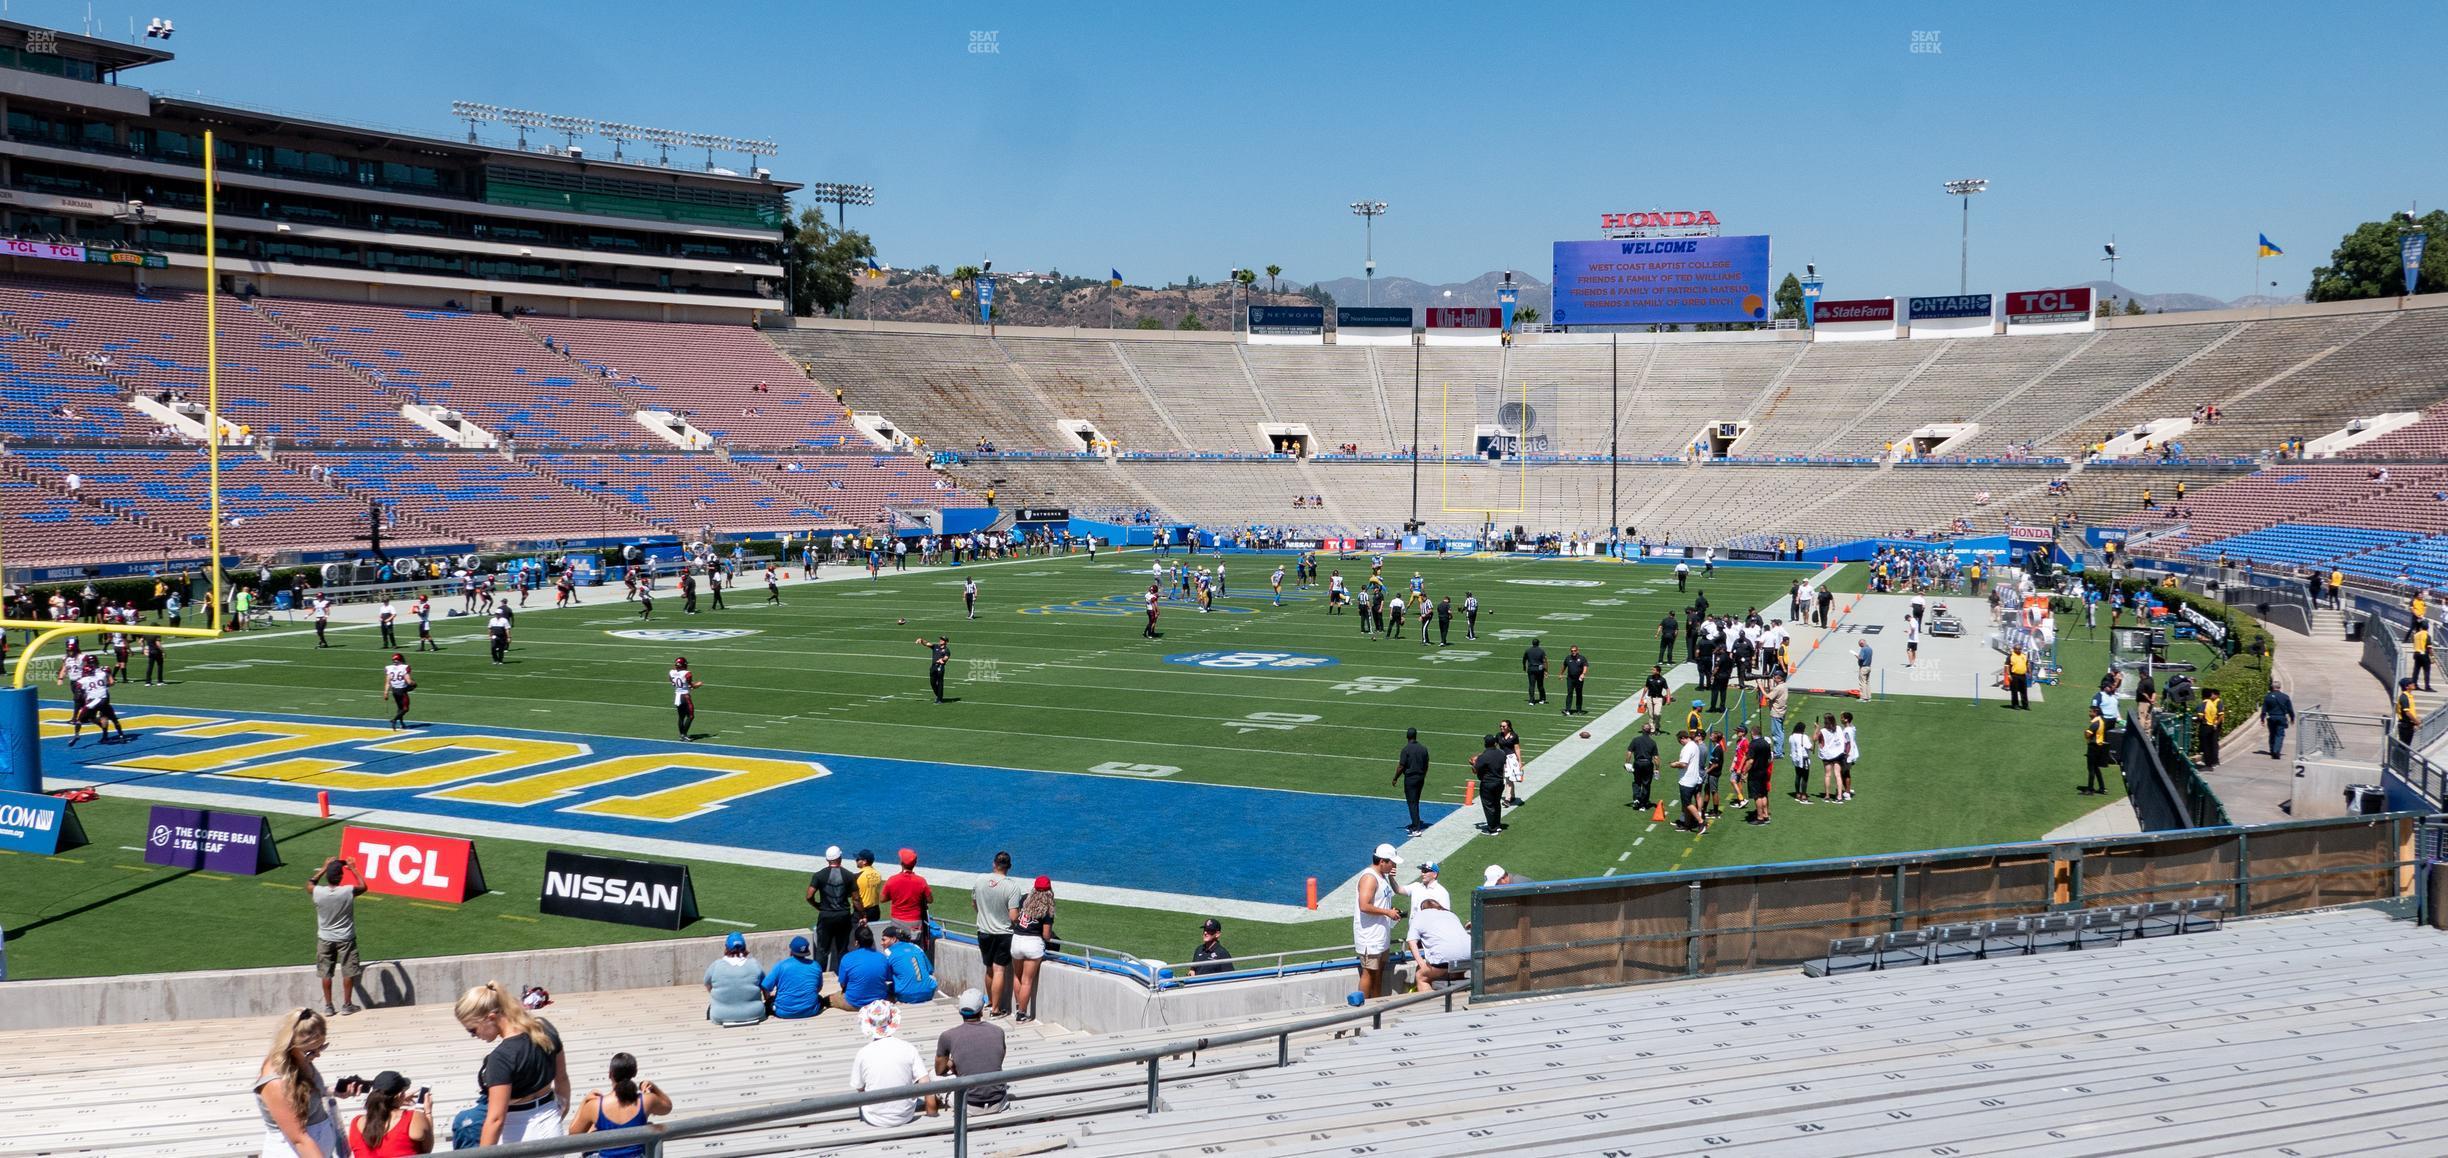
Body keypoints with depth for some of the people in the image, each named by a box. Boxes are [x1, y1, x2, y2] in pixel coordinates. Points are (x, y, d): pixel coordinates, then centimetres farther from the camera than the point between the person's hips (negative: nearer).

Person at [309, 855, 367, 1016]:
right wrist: (352, 868, 9)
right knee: (348, 972, 10)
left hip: (325, 939, 2)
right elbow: (363, 887, 2)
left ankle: (328, 1006, 18)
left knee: (326, 973, 13)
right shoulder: (348, 891, -21)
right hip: (345, 938, -2)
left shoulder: (318, 892, -18)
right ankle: (347, 1005, 15)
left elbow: (309, 885, 8)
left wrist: (324, 868, 10)